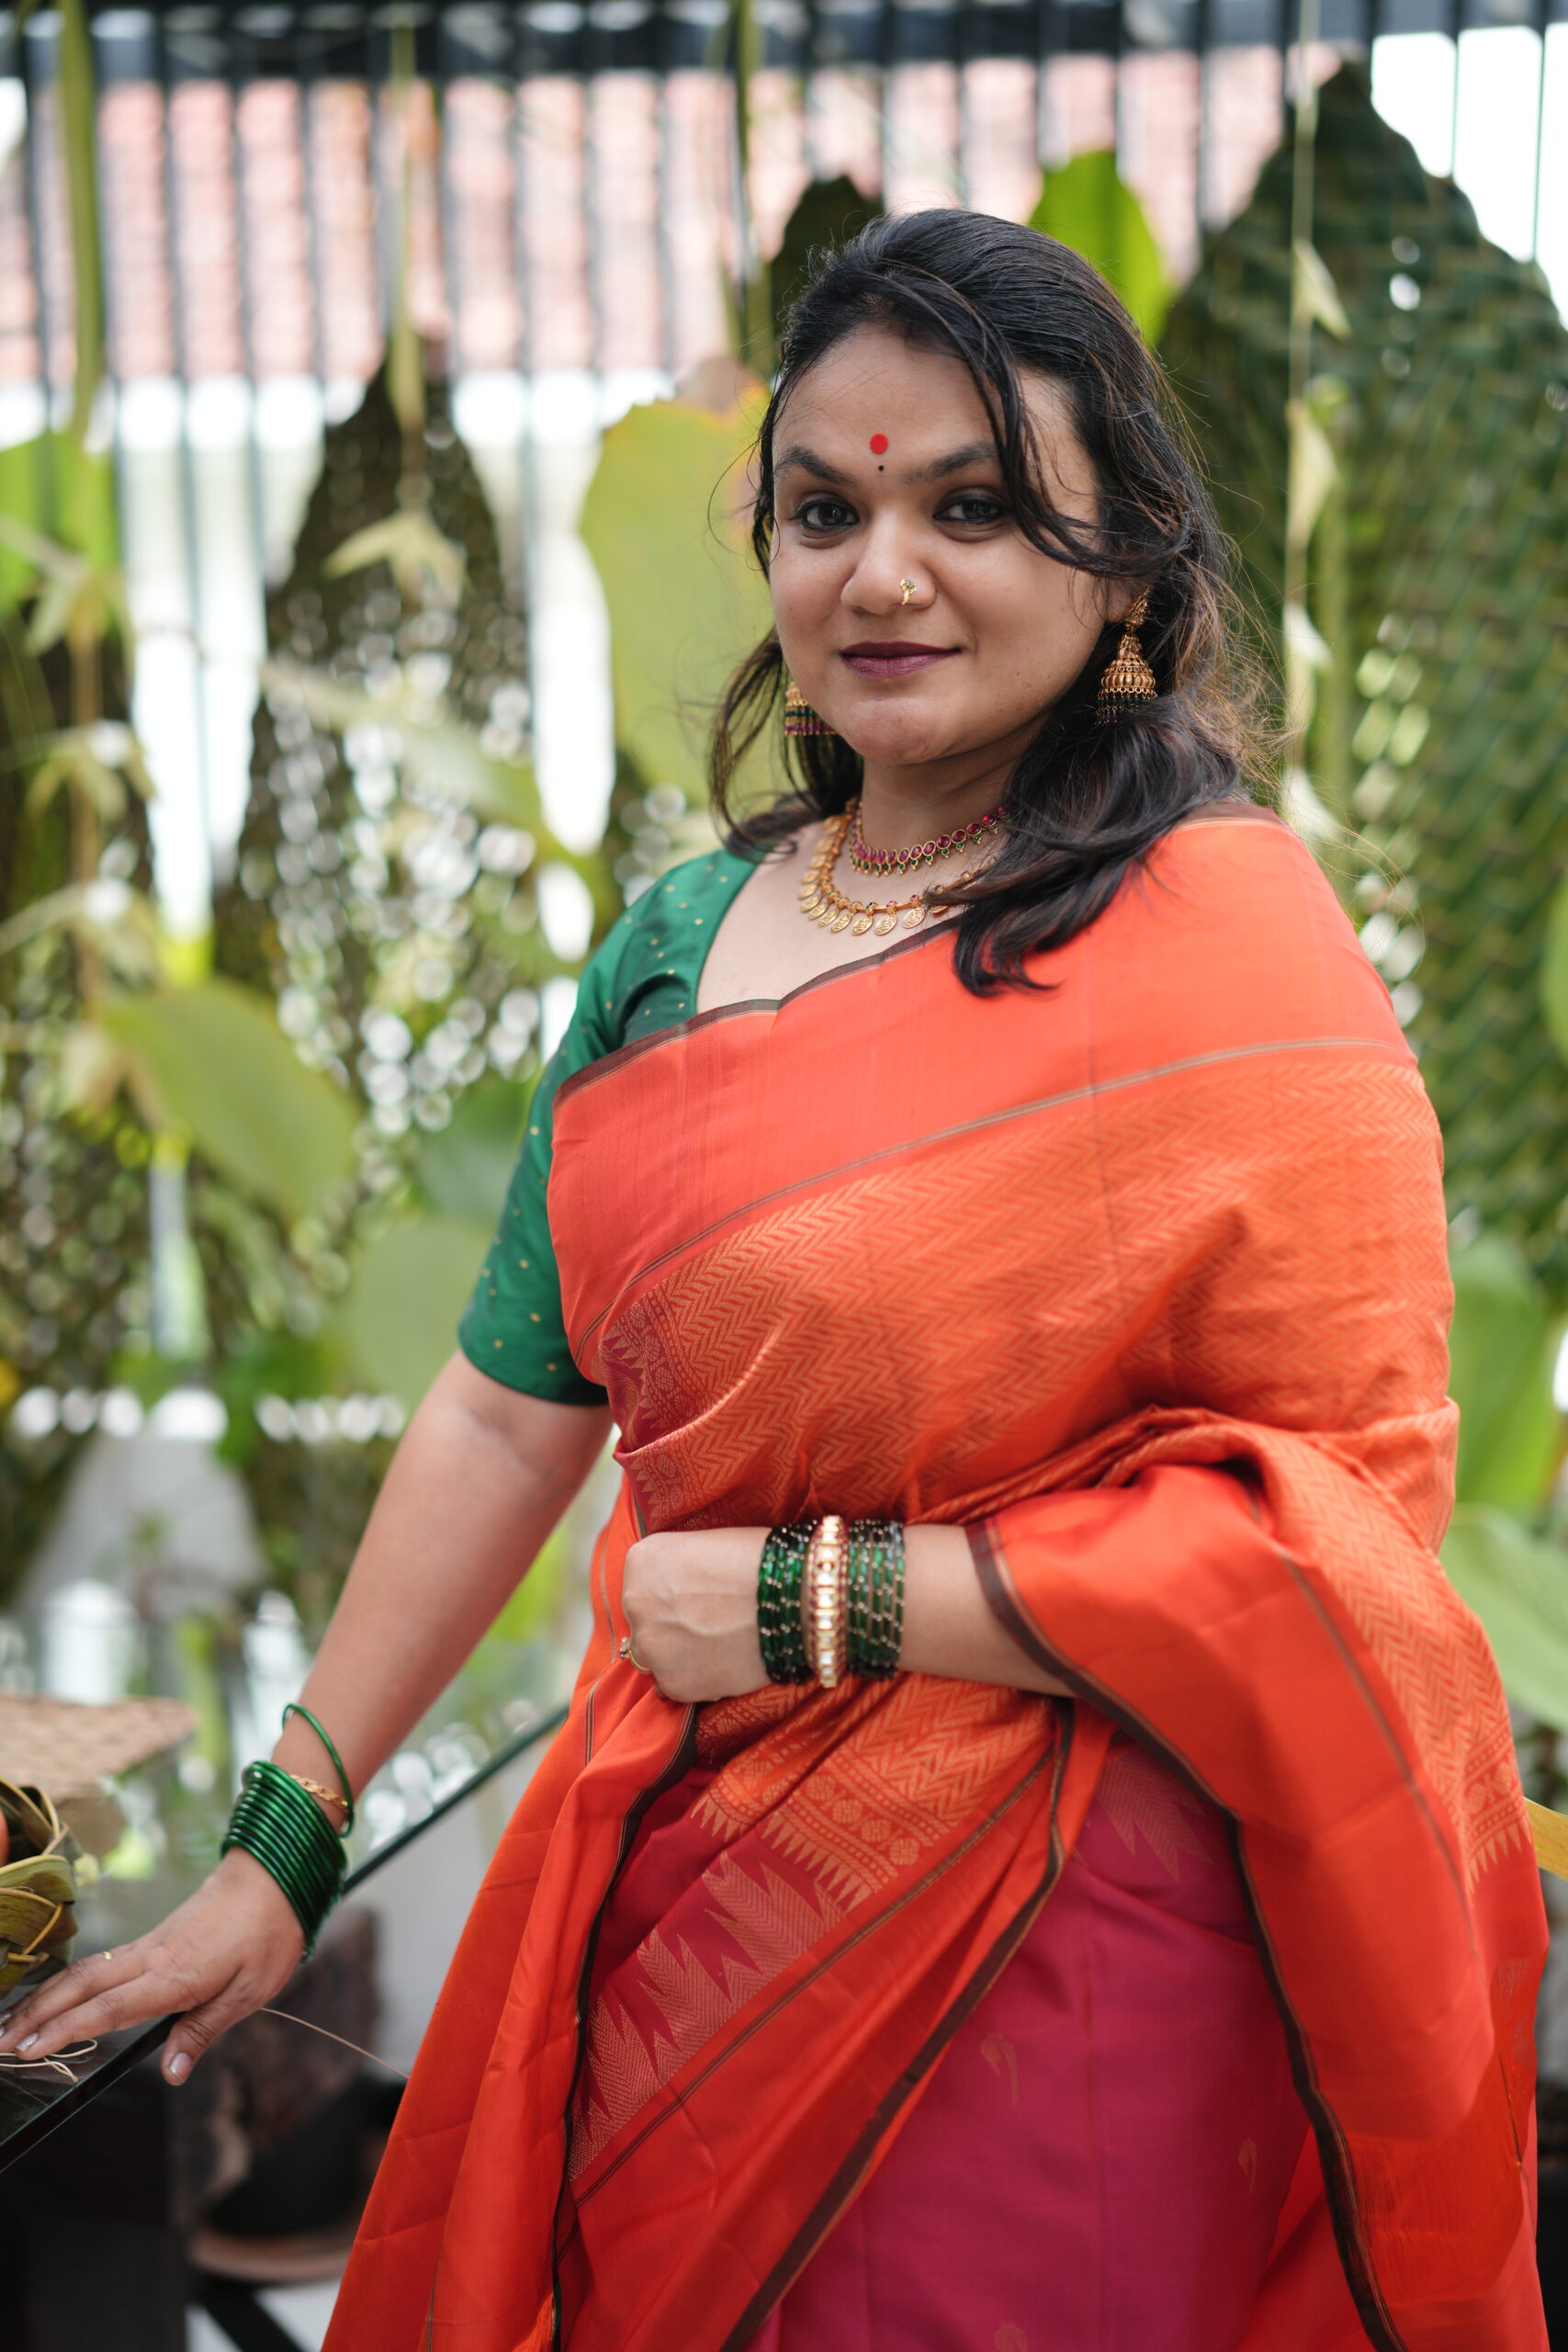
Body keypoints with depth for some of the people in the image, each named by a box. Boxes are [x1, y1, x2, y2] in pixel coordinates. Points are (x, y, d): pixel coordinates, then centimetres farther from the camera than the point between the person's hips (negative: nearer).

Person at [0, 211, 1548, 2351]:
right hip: (668, 1905, 6)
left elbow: (1339, 1527, -18)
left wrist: (821, 1599, -17)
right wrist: (281, 1844, 7)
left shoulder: (1227, 945, -14)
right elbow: (509, 1408, 8)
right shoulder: (680, 942, 5)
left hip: (1037, 1972, -6)